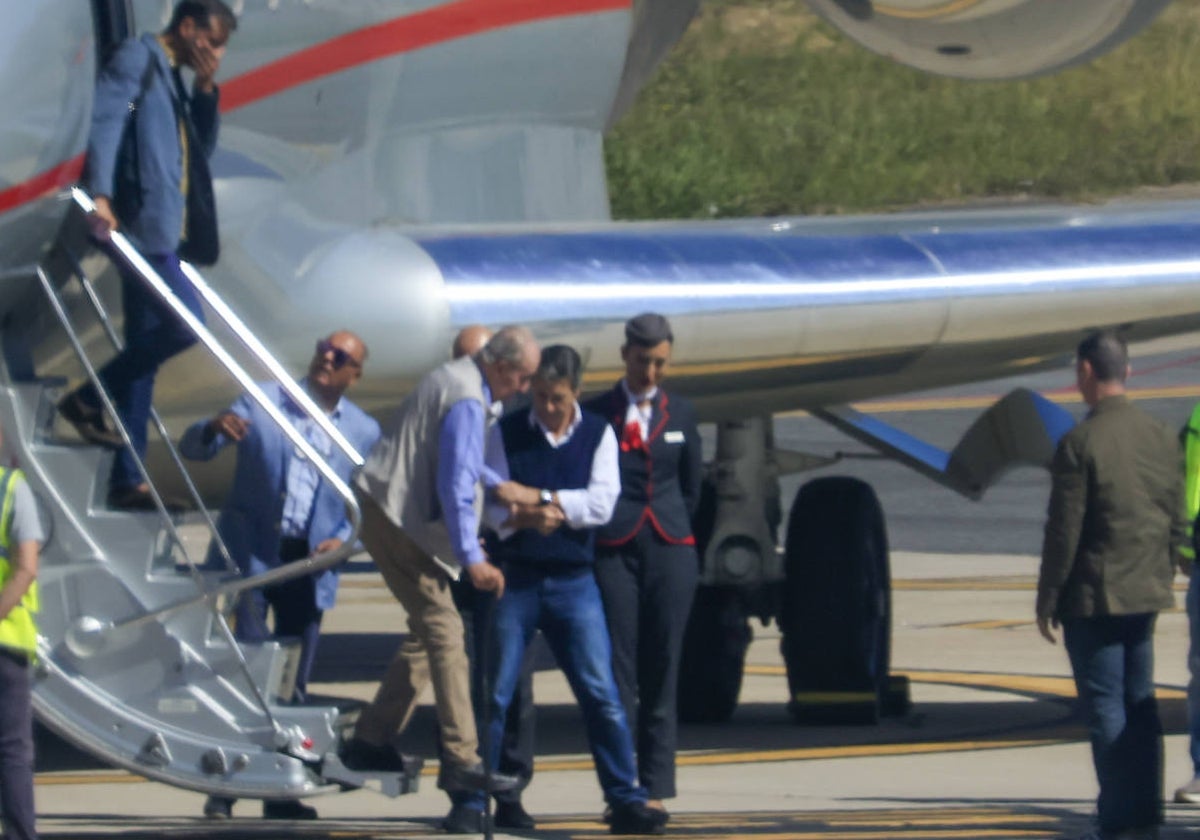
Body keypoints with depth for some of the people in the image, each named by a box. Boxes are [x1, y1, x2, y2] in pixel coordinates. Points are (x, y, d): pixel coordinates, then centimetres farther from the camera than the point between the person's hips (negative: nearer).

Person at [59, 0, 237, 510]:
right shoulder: (138, 58, -4)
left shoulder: (172, 78, 23)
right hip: (141, 222, -10)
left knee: (144, 349, 6)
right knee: (185, 323, -18)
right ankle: (88, 400, -5)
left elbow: (201, 148, 25)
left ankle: (127, 480, 5)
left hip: (160, 231, 10)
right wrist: (100, 195, -27)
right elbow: (105, 120, -16)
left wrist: (206, 90, 11)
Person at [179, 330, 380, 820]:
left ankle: (282, 796, 11)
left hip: (309, 562, 3)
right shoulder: (262, 402, 1)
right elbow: (192, 449, -1)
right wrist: (214, 429, -25)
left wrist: (343, 538, -8)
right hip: (251, 554, -3)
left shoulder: (364, 431, 6)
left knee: (294, 682, 6)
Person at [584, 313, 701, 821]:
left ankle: (656, 787, 4)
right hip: (613, 550, -2)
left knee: (662, 671, 2)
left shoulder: (679, 414, 12)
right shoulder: (596, 414, 3)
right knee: (617, 670, -6)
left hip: (669, 550, 2)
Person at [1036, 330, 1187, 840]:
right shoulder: (1162, 438, 4)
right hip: (1145, 596, 6)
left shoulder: (1080, 443, -14)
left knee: (1105, 708, -2)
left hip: (1093, 598, -6)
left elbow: (1064, 531, -13)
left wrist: (1047, 601, -6)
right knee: (1140, 705, 13)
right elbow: (1176, 521, 9)